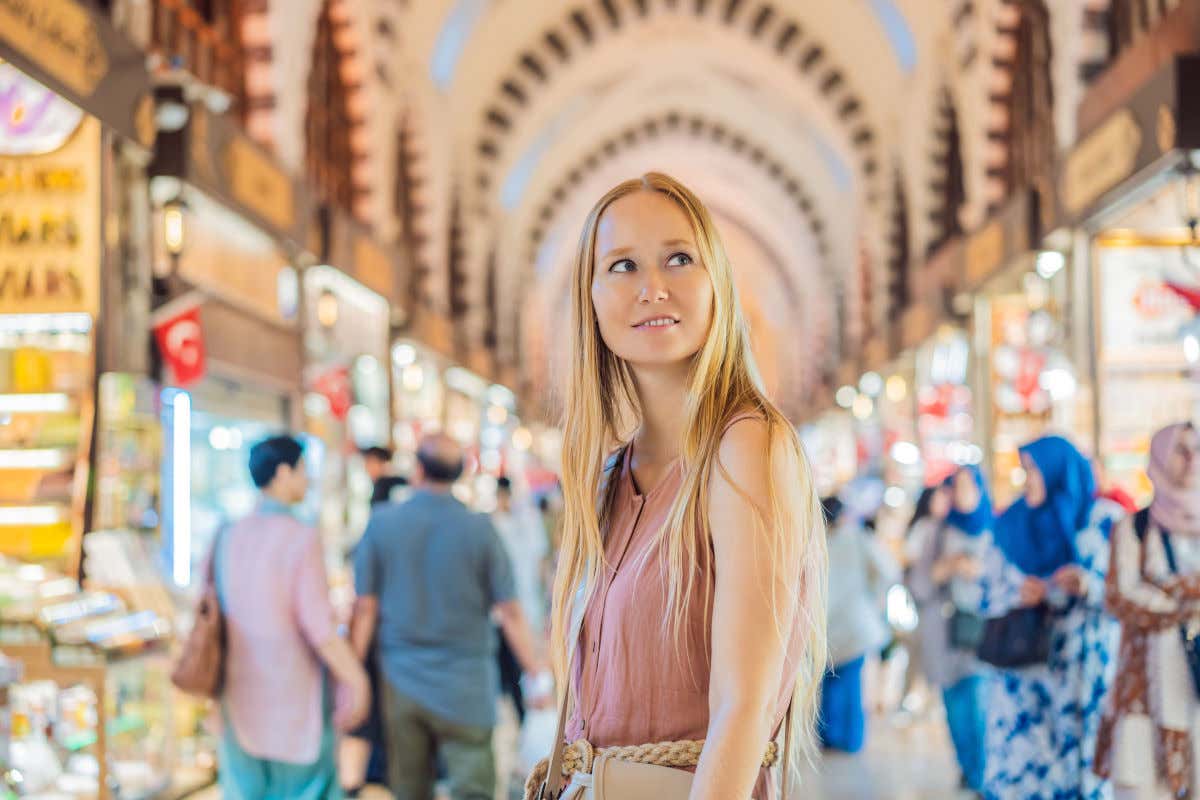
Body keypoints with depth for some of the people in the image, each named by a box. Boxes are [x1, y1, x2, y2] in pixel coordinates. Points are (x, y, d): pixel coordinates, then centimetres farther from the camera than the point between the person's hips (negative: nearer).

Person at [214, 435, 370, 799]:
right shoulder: (301, 539, -14)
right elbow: (319, 625, -17)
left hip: (242, 697, 5)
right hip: (296, 697, -5)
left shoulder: (227, 538, 3)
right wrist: (356, 681, -9)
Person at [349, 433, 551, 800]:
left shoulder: (381, 523, -4)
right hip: (465, 687, -2)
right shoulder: (479, 529, -8)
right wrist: (537, 674, 4)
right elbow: (510, 612, -5)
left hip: (401, 683, 2)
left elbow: (365, 609, -2)